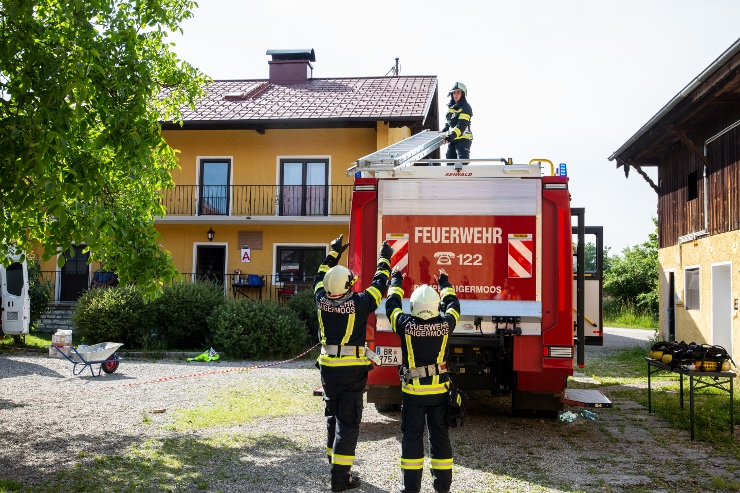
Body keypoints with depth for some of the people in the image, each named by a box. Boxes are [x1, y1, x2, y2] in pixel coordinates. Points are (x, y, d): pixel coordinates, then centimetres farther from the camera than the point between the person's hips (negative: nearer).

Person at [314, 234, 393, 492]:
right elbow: (379, 285, 2)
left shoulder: (321, 299, -2)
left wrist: (334, 252, 29)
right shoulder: (359, 303, -14)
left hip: (328, 367, 5)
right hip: (352, 369, -5)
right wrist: (384, 259, 16)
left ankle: (334, 462, 34)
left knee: (333, 415, 20)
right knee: (348, 421, -1)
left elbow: (320, 277, 18)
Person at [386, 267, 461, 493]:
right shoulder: (445, 323, -9)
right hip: (439, 390, 2)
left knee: (412, 438, 8)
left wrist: (396, 280, 22)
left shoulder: (406, 324, -13)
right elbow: (453, 304, 13)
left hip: (413, 391, -2)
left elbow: (391, 304, 6)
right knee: (440, 436, 11)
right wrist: (444, 283, 29)